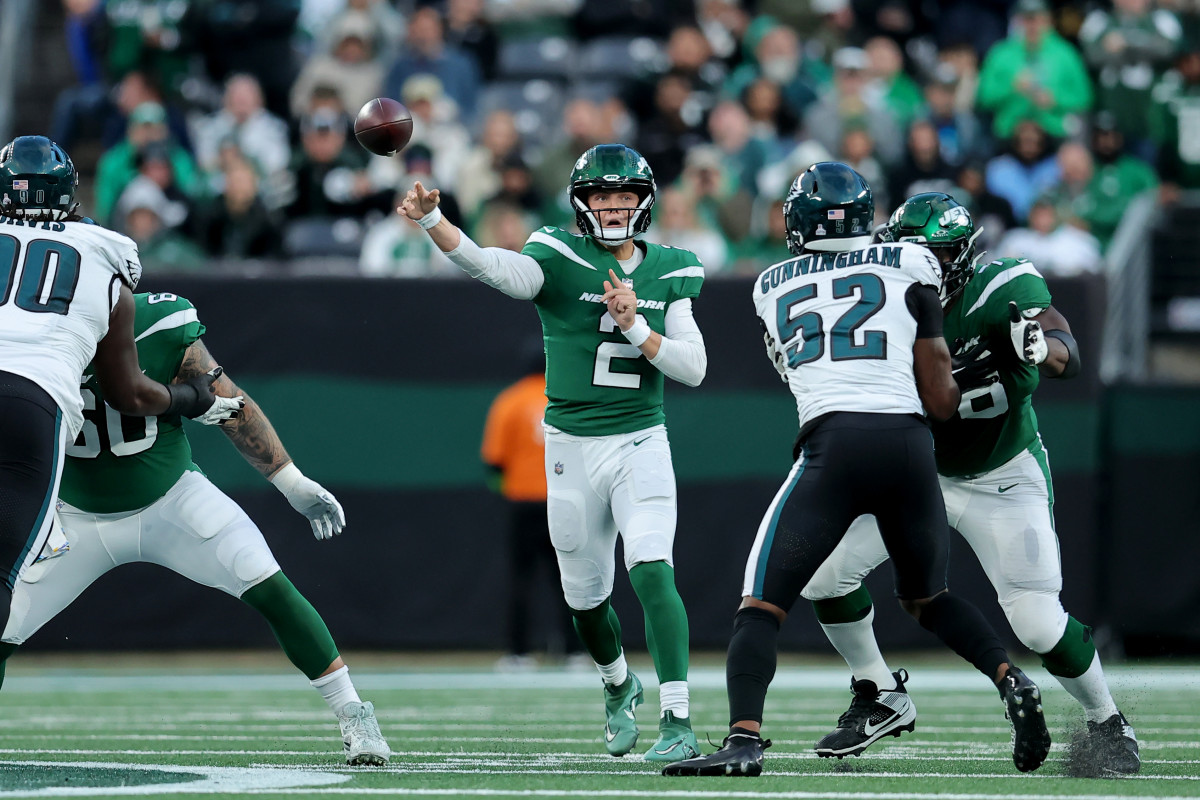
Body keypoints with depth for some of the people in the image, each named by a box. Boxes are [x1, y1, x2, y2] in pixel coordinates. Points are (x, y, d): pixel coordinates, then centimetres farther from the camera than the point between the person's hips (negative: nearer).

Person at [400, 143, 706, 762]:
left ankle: (677, 722, -22)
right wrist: (431, 221, -44)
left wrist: (636, 326, -17)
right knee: (585, 595, 12)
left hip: (641, 443, 0)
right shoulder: (559, 262, -6)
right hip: (572, 450, 0)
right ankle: (618, 686, 43)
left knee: (651, 572, -19)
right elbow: (488, 265, -26)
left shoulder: (667, 273, 3)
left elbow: (693, 368, -1)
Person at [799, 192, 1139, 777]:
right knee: (823, 571, -7)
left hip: (1004, 481, -4)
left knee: (1040, 624, -14)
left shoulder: (1002, 292, -23)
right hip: (919, 471, 4)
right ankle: (879, 699, 13)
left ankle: (1104, 721, 14)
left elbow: (1070, 360, -33)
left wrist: (1041, 347, -56)